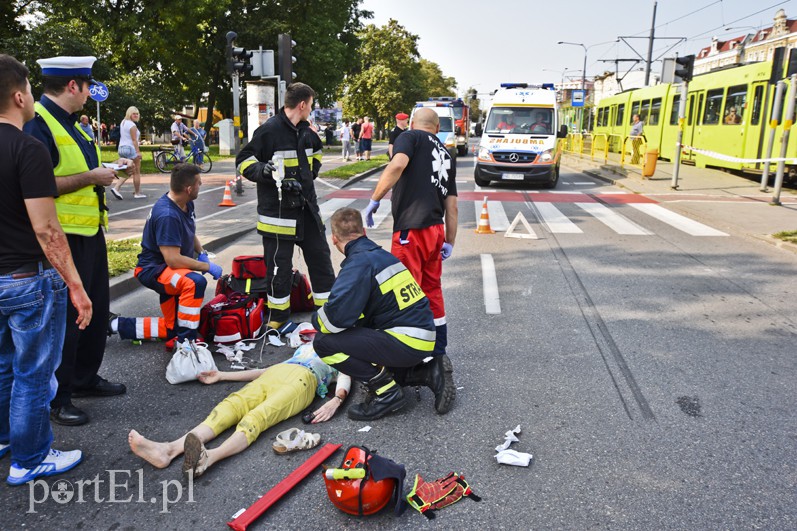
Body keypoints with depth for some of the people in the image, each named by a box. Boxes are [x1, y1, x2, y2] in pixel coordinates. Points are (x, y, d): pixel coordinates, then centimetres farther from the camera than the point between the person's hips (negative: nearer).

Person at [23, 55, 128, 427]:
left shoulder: (68, 123, 15)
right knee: (64, 315, -1)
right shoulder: (38, 124, -17)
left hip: (89, 231, 10)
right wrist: (90, 178, -20)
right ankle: (55, 399, 14)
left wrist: (106, 168, 12)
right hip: (63, 236, -10)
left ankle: (85, 378, 35)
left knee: (94, 308, 18)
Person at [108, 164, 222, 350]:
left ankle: (115, 324, 23)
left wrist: (201, 253, 3)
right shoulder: (167, 215, -28)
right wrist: (208, 267, -22)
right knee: (195, 282, -39)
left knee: (172, 328, 12)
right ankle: (186, 341, -27)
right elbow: (173, 260, -31)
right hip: (153, 270, -10)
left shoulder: (187, 204, 0)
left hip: (171, 271, 10)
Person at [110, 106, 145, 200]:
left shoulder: (123, 123, 14)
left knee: (128, 172, 15)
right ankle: (137, 193, 7)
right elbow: (134, 140, -18)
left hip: (122, 148, 9)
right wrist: (138, 152, -19)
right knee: (136, 172, 2)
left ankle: (116, 188, 0)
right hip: (130, 149, -9)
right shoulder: (132, 125, -13)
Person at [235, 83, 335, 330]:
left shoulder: (307, 131, 9)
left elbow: (316, 152, 30)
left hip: (307, 205, 7)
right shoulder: (268, 130, -12)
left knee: (320, 257, 12)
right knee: (278, 264, 2)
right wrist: (265, 171, -27)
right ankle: (278, 314, 19)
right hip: (277, 209, -7)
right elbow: (244, 161, -9)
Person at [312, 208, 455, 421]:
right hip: (424, 339, 10)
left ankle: (386, 392, -5)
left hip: (406, 343, -9)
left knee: (324, 342, -11)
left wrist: (316, 320, -1)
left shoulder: (359, 262, -14)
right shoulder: (382, 254, 13)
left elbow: (337, 317, -23)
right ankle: (429, 372, 16)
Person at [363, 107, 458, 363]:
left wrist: (374, 199, -13)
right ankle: (438, 349, 28)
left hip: (410, 229, -7)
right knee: (432, 290, 18)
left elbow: (398, 164, -19)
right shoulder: (447, 155, 22)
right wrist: (449, 241, 21)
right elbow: (451, 206, 18)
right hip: (436, 229, 7)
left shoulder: (410, 137, 4)